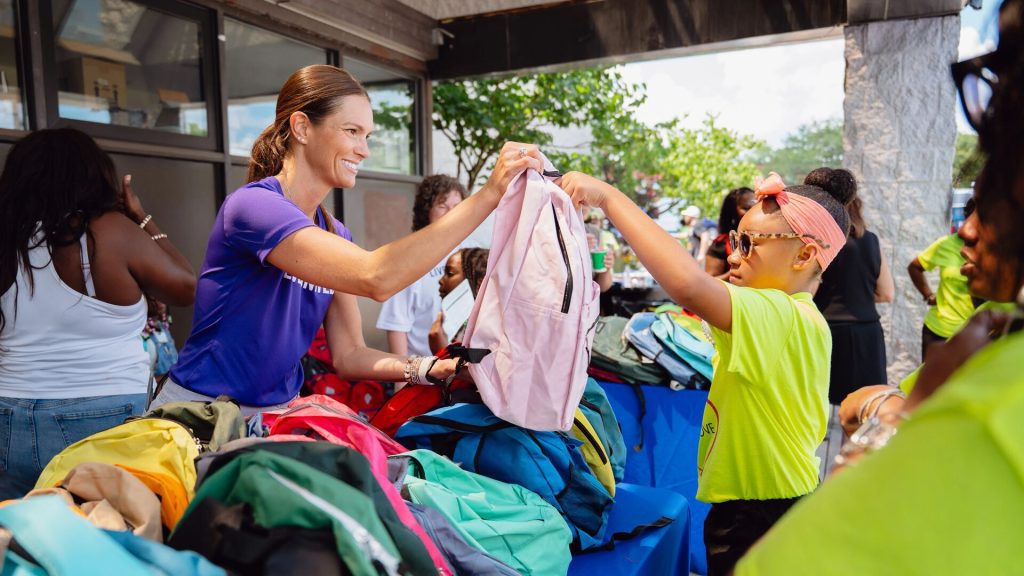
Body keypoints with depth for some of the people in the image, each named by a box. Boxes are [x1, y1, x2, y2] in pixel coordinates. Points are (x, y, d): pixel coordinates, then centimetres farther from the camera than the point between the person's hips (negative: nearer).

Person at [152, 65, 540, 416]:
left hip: (280, 413, 6)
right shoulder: (252, 205, -19)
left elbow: (348, 356, -1)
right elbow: (376, 279, -33)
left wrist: (435, 369, -17)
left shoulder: (335, 237, 4)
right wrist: (488, 194, -32)